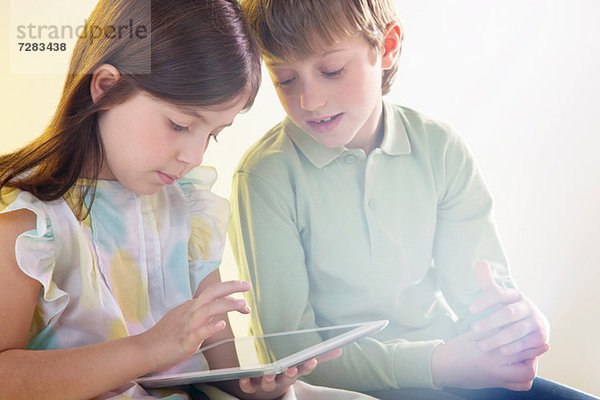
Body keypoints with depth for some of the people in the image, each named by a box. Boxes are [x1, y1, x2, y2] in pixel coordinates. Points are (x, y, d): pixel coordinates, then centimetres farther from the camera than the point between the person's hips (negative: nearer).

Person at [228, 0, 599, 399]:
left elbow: (481, 286, 0)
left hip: (445, 363, 5)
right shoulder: (265, 178, -13)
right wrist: (437, 363, -25)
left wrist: (519, 318, -24)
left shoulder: (440, 149, -1)